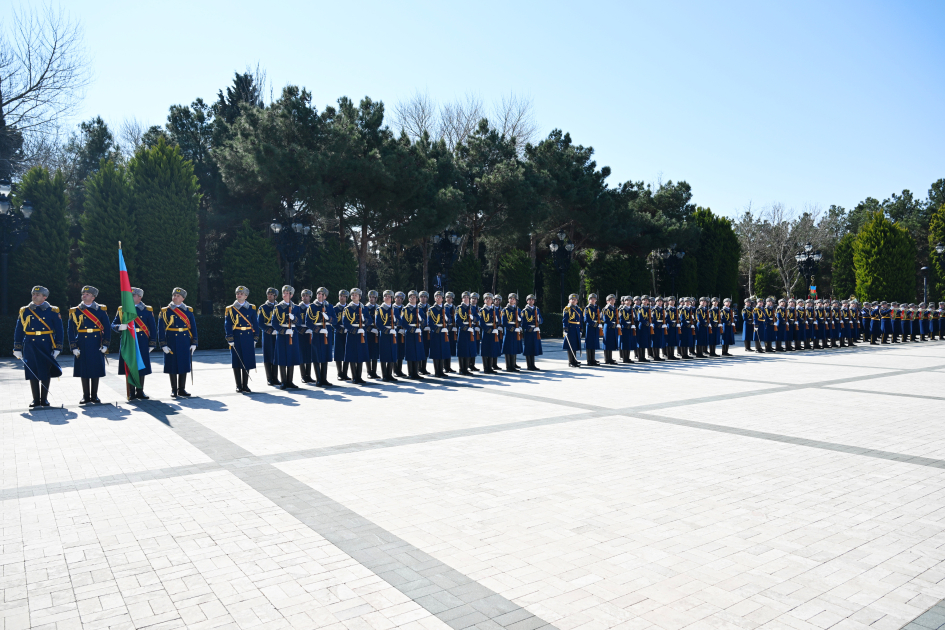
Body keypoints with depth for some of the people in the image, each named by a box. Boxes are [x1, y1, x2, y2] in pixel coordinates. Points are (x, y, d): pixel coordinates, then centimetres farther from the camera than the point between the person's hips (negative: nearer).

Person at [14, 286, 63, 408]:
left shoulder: (52, 311, 2)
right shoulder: (25, 311, 7)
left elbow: (59, 330, 1)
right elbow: (18, 331, 8)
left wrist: (57, 348, -5)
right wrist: (17, 349, 4)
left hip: (46, 347, -1)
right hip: (30, 347, 2)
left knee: (45, 374, 3)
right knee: (32, 374, 3)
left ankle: (44, 399, 13)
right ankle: (36, 399, 12)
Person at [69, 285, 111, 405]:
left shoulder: (101, 310, 4)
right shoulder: (75, 311, 5)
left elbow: (107, 328, 2)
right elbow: (71, 330, 3)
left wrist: (105, 344, -5)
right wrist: (74, 347, -5)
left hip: (96, 345, 0)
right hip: (82, 346, 0)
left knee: (96, 370, 4)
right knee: (83, 370, 4)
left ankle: (94, 395, 14)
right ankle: (86, 396, 13)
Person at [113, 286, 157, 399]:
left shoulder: (147, 310, 5)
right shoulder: (122, 309, 9)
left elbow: (153, 328, 5)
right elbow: (113, 324, 8)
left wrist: (152, 344, 0)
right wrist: (120, 327, -16)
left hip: (142, 343, -1)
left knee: (141, 367, 3)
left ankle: (140, 391, 14)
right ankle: (131, 393, 11)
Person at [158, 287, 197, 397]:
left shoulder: (188, 311, 7)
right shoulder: (165, 311, 2)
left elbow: (193, 327, 8)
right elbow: (161, 329, -1)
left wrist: (193, 343, 2)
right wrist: (163, 345, -8)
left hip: (185, 342, 2)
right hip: (171, 342, -2)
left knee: (184, 365, 5)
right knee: (172, 366, 3)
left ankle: (181, 389, 14)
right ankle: (174, 390, 14)